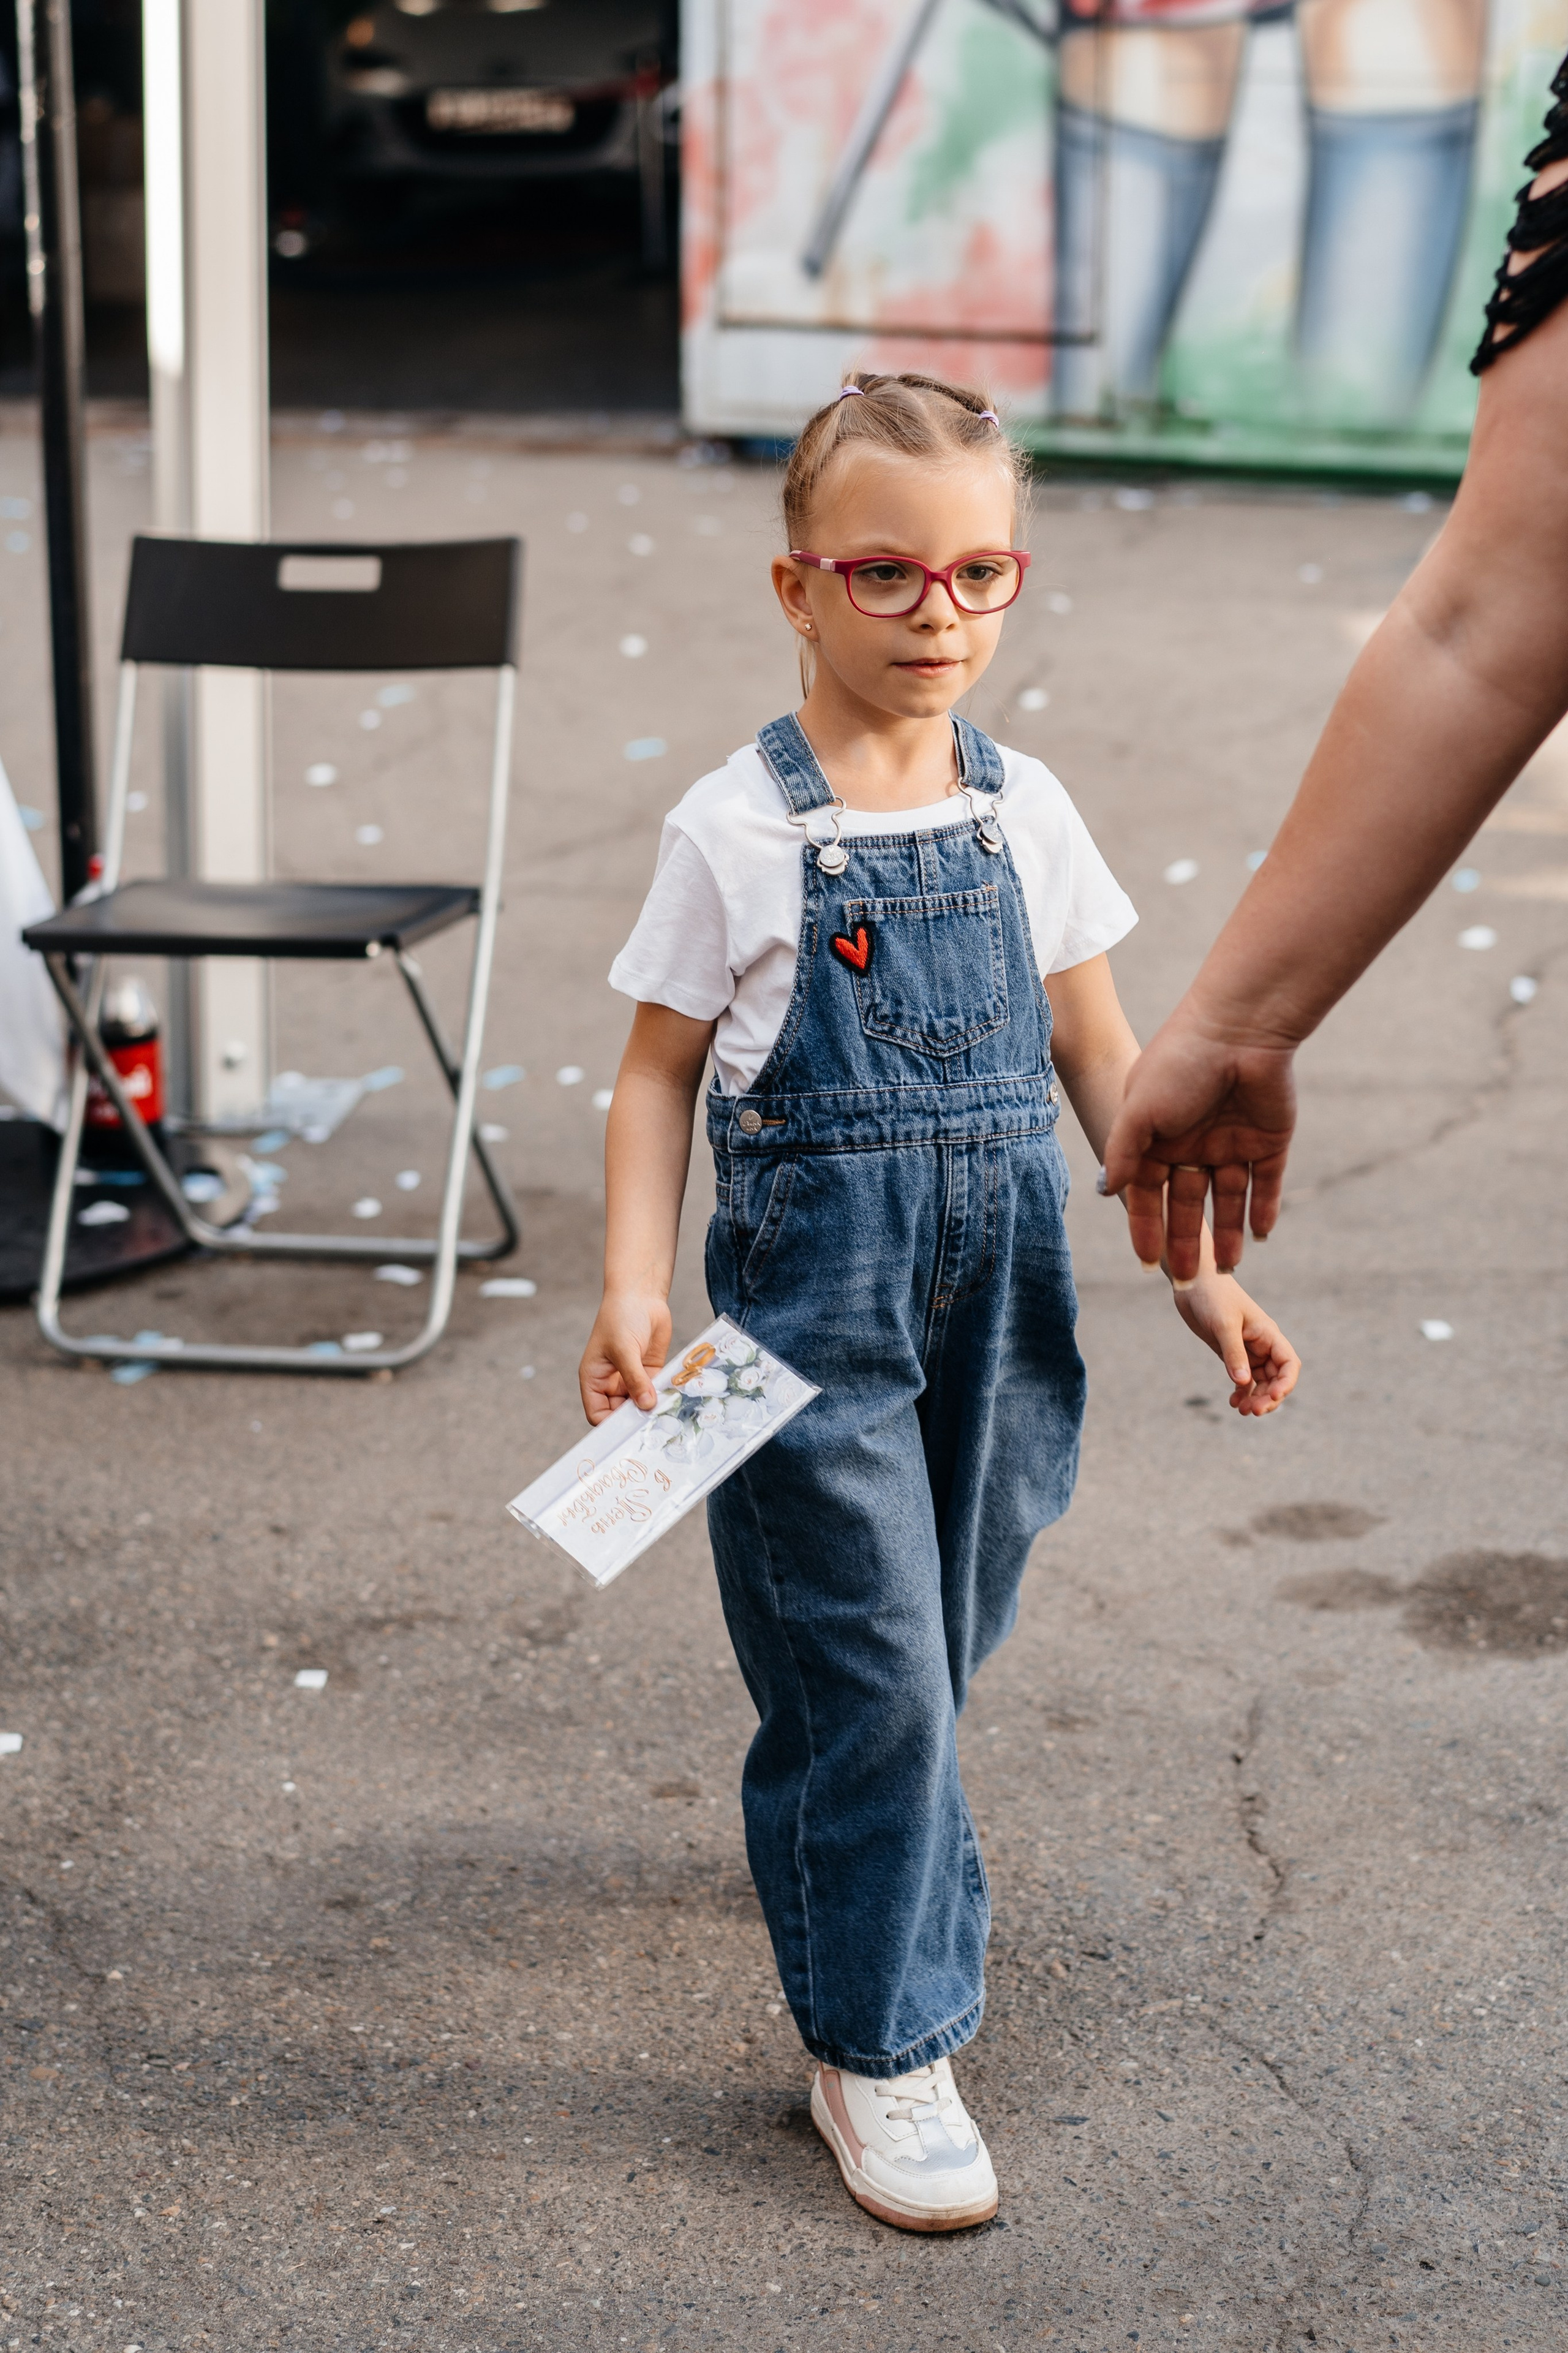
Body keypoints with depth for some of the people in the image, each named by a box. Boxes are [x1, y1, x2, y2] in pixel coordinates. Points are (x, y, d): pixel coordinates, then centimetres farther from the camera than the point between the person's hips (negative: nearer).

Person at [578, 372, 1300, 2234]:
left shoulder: (1023, 813, 3)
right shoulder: (737, 832, -8)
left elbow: (1100, 1057, 9)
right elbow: (660, 1076, -3)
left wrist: (1202, 1271, 5)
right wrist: (630, 1292, -14)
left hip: (999, 1291, 4)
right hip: (815, 1294, -4)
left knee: (941, 1637, 14)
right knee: (871, 1664, -4)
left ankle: (837, 1847, 45)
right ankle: (877, 2046, 8)